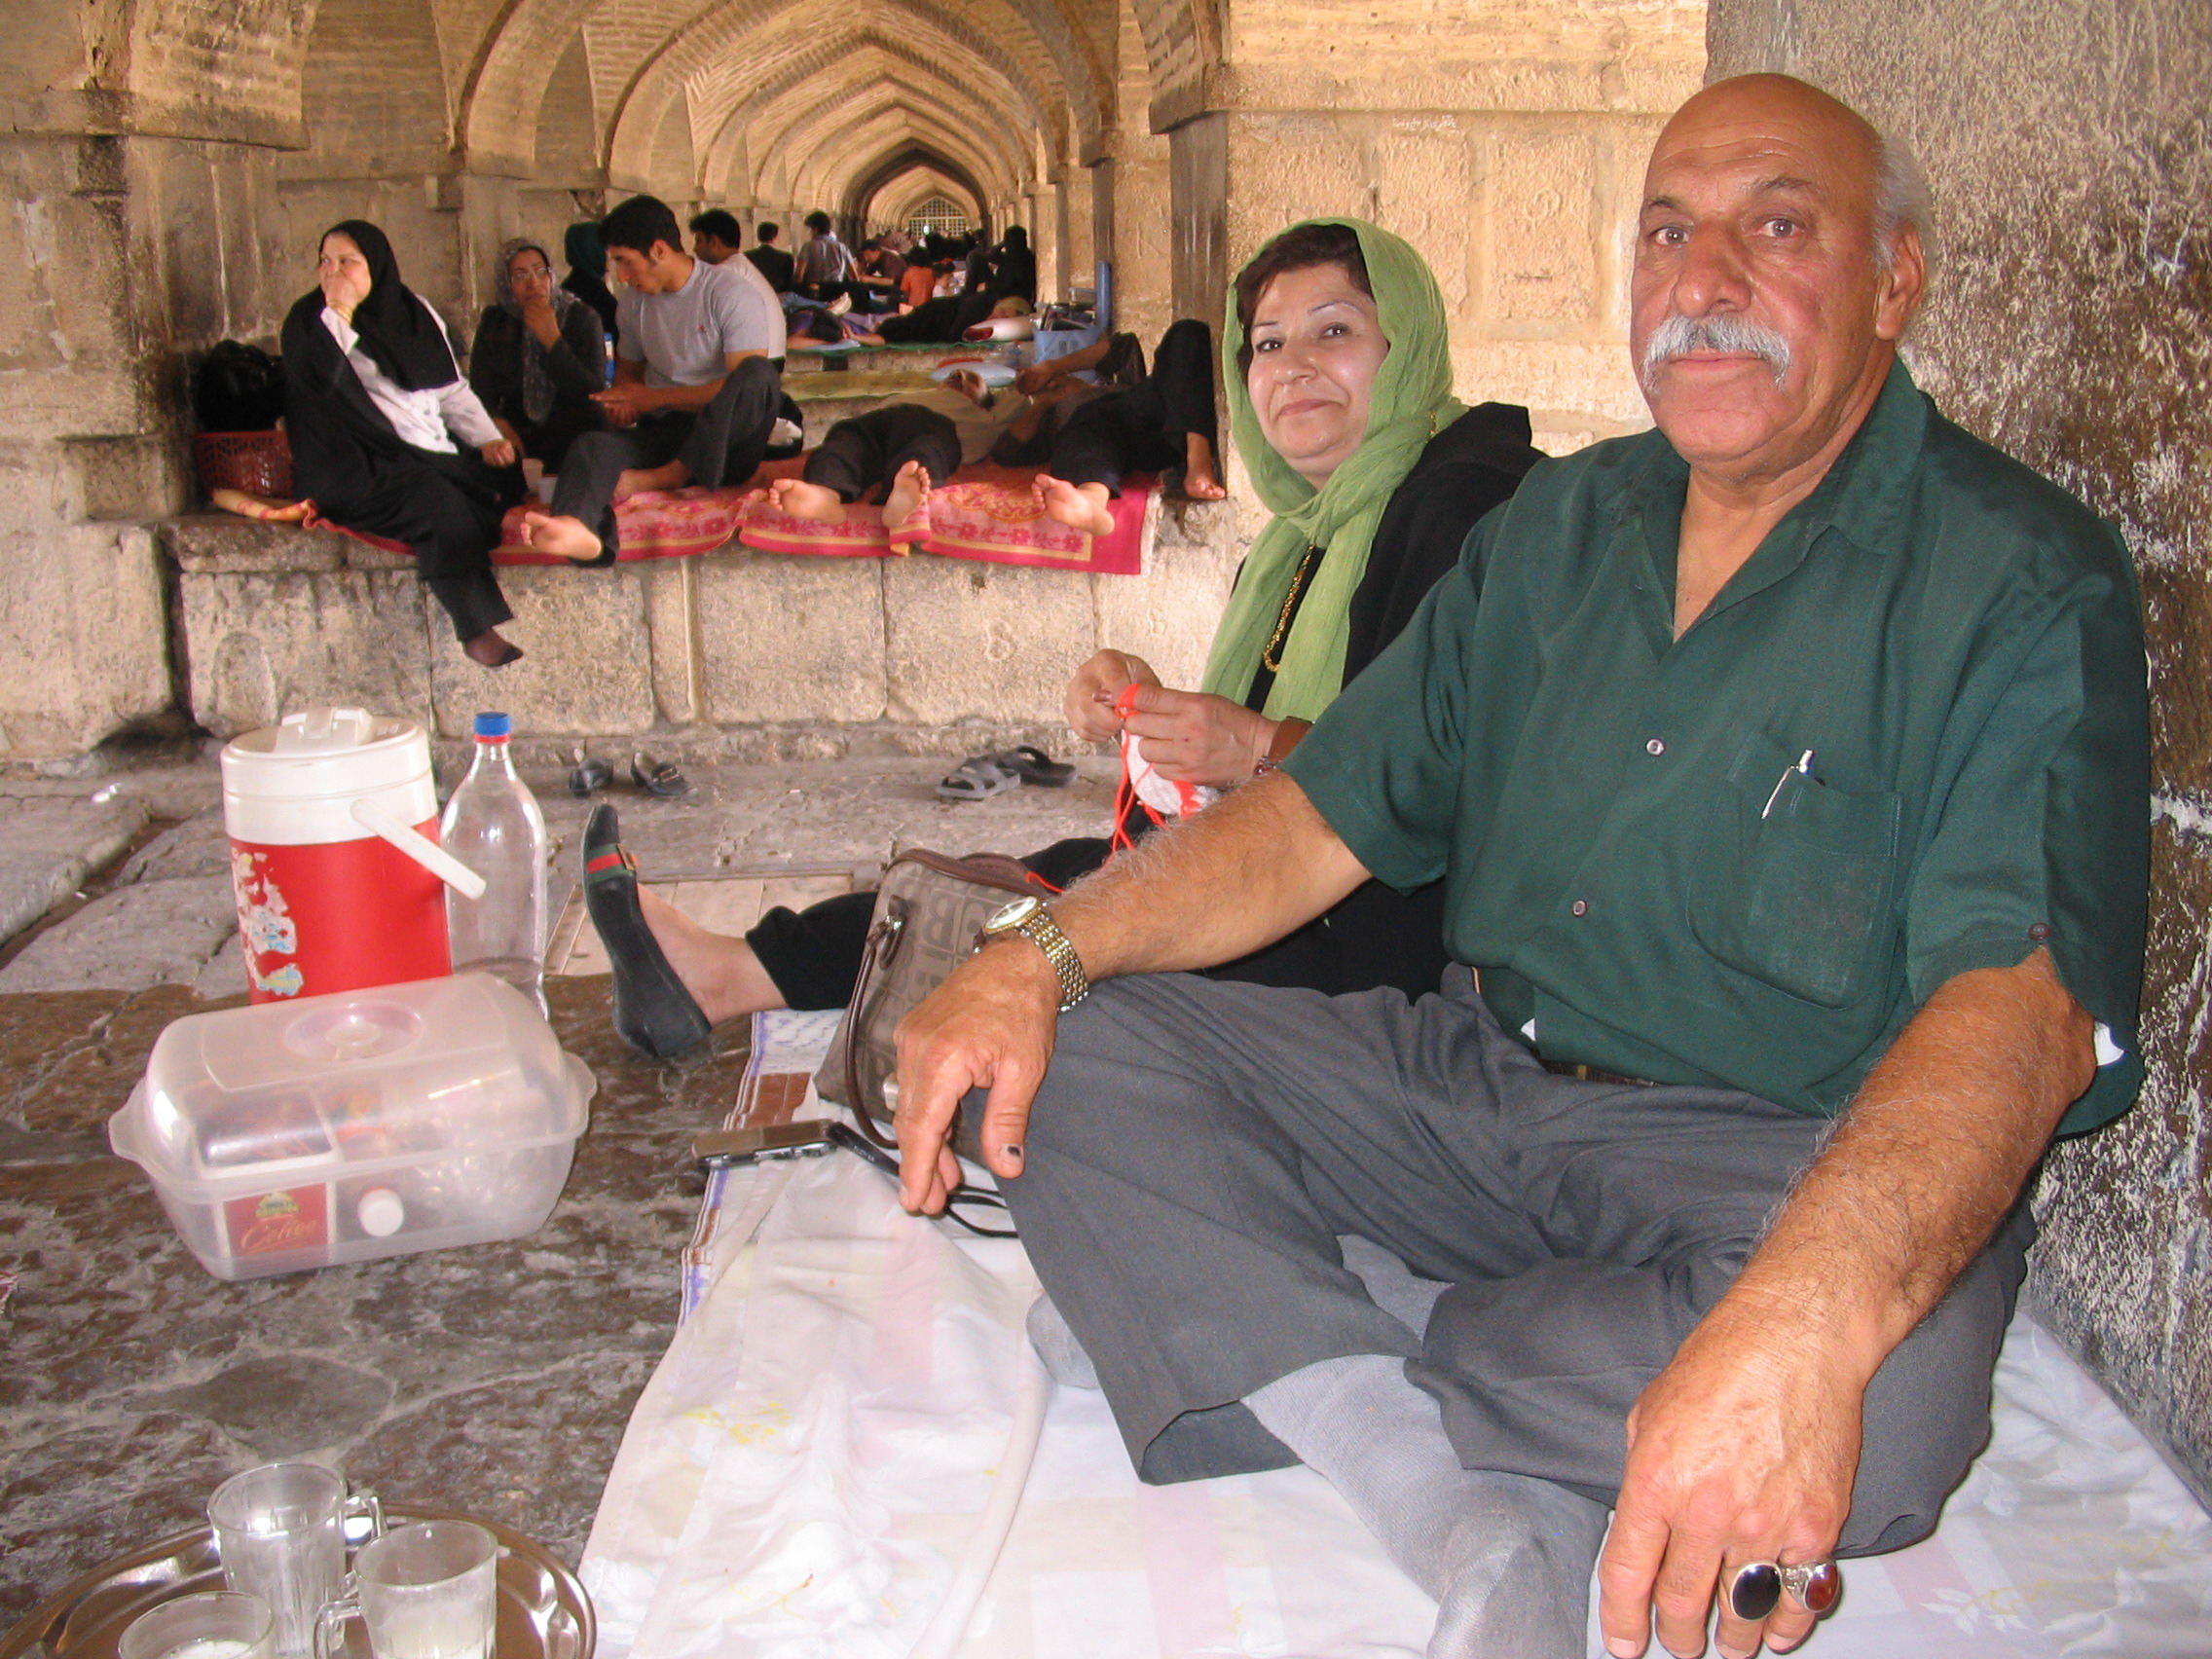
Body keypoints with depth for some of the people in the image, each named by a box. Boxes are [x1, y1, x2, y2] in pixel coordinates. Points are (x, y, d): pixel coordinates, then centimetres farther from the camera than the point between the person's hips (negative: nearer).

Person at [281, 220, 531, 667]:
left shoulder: (413, 311, 17)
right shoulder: (309, 321, 4)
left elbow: (453, 389, 20)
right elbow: (320, 381, -17)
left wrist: (487, 438, 6)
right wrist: (339, 312, -14)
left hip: (435, 455, 6)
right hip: (360, 470, -6)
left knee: (507, 480, -18)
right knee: (438, 501, -33)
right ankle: (476, 629, -35)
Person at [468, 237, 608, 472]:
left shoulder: (582, 318, 0)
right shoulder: (493, 322, 8)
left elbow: (594, 394, -11)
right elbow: (480, 388, 2)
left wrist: (552, 339, -19)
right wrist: (497, 421, -22)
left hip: (572, 432, -2)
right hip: (517, 429, 2)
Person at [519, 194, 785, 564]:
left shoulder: (732, 293, -4)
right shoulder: (635, 299, 15)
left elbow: (747, 381, -14)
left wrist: (654, 398, -8)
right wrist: (621, 405, 2)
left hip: (726, 440, -4)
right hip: (664, 433, 4)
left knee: (759, 374, -34)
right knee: (593, 446, -30)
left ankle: (670, 476, -27)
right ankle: (577, 530, -65)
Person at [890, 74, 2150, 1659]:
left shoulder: (2028, 584, -9)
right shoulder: (1557, 528, 10)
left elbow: (2026, 1002, -25)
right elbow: (1324, 816, 10)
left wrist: (1800, 1325, -44)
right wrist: (1048, 951, -8)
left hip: (1792, 1161, -4)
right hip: (1471, 1088, 5)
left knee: (1885, 1381, -37)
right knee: (1072, 1058, -10)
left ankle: (1246, 1325, -15)